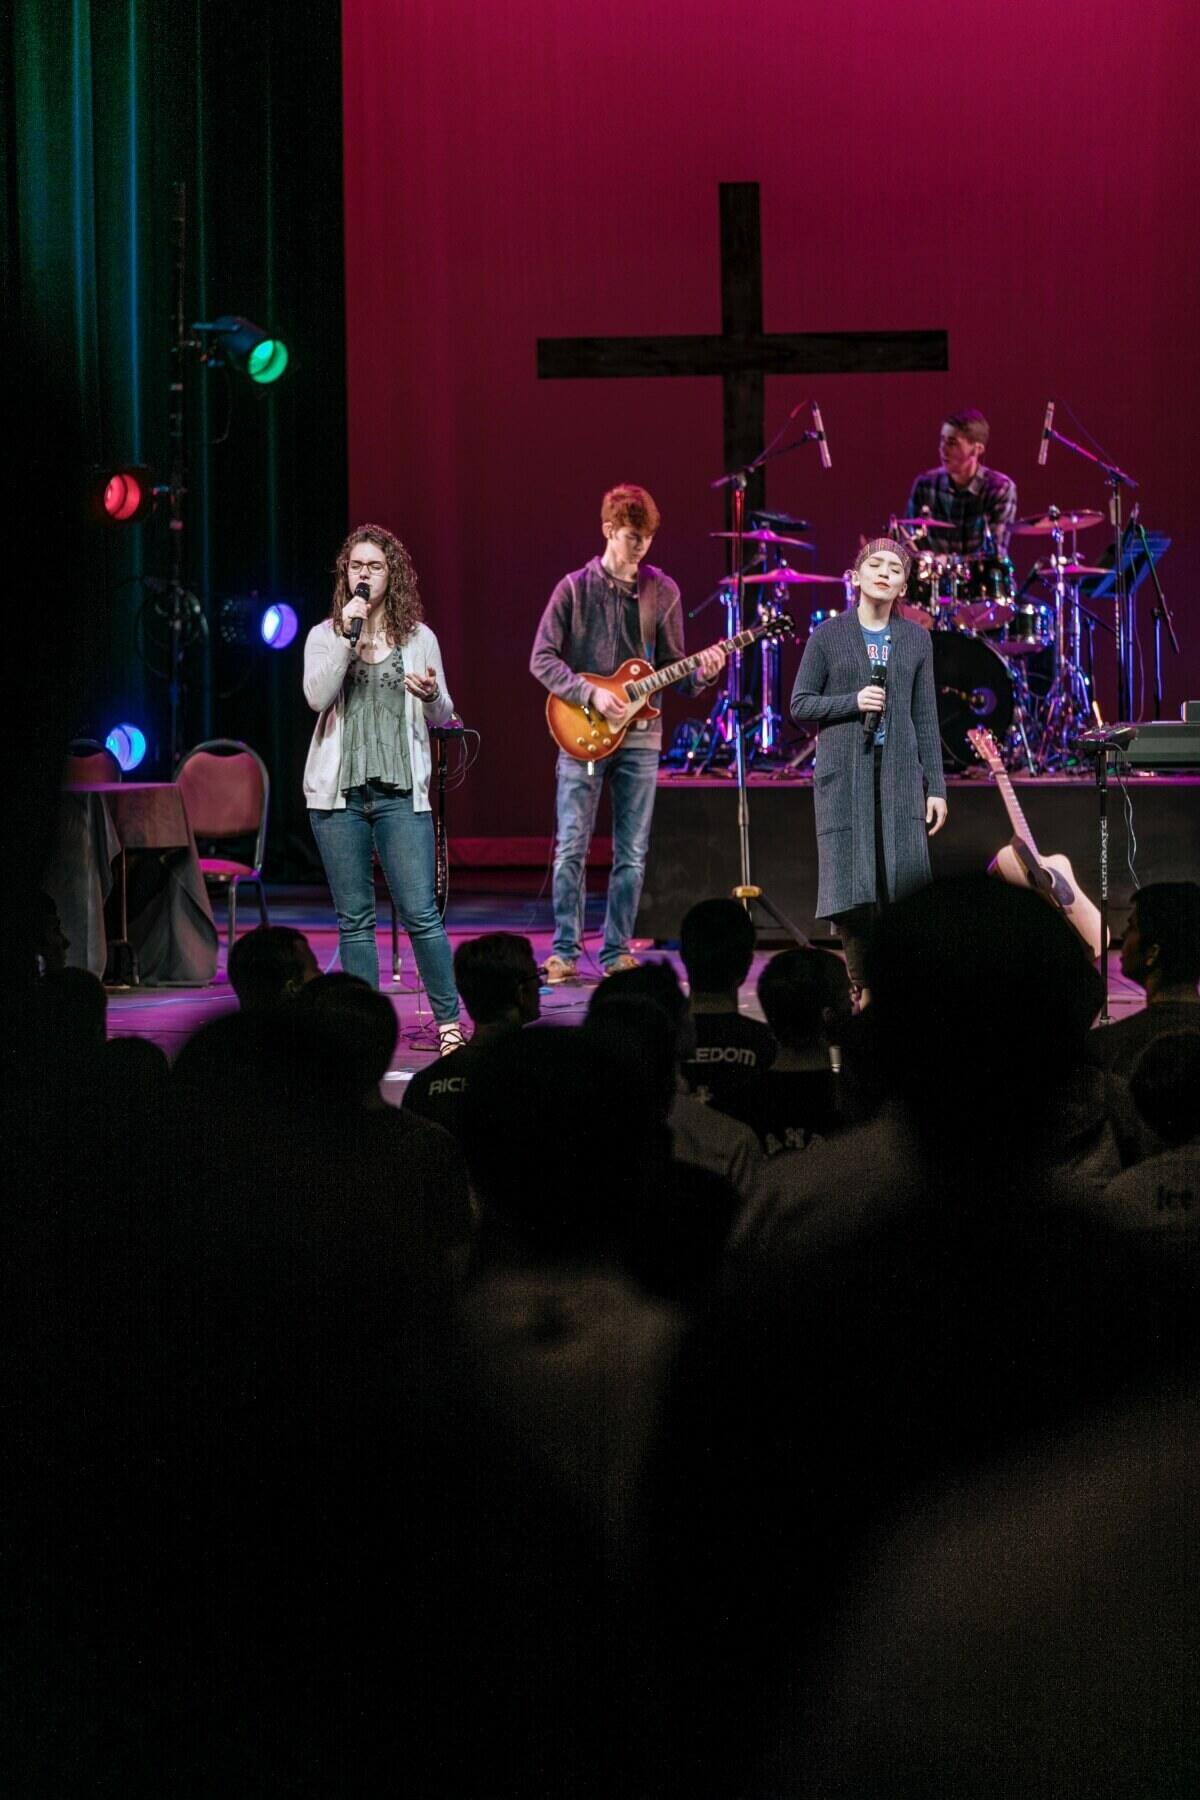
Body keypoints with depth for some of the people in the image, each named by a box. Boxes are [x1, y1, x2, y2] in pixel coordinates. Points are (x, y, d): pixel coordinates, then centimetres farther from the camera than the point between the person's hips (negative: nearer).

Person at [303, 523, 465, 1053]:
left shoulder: (419, 638, 8)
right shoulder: (325, 636, 6)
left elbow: (442, 719, 11)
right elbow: (316, 697, -11)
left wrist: (432, 697, -12)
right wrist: (347, 634, -17)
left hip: (400, 792, -1)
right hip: (339, 792, 1)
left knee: (421, 913, -7)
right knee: (354, 919, 4)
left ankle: (449, 1022, 1)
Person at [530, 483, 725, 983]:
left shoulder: (662, 591, 6)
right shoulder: (575, 588, -2)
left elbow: (672, 666, 9)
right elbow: (542, 659, -3)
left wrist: (699, 674, -13)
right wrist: (590, 694, -15)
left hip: (640, 735, 3)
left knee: (632, 854, 3)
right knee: (571, 848, -3)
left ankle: (616, 952, 11)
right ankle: (565, 952, 4)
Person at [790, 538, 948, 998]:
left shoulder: (915, 638, 10)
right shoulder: (829, 635, 4)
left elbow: (926, 718, 10)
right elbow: (800, 704, 4)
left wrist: (936, 786, 5)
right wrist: (853, 703, -12)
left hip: (899, 771, 2)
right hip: (844, 772, -1)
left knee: (904, 879, -5)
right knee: (850, 882, -3)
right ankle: (861, 985, 6)